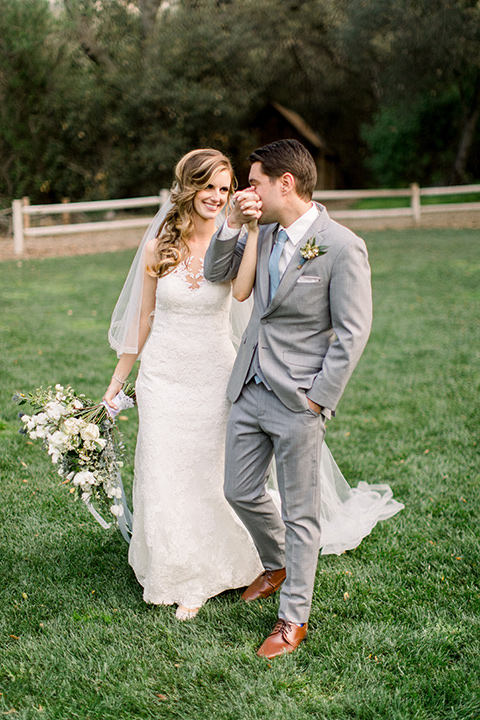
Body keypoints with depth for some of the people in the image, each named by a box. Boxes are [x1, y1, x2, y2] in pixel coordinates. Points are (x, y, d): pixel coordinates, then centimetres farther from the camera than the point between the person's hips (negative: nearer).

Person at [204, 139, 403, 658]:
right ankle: (278, 566, 44)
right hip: (250, 391, 7)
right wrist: (232, 224, -1)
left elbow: (352, 333, -14)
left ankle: (293, 619, 21)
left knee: (300, 512, 6)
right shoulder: (265, 236, 6)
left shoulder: (342, 247, -15)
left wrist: (318, 399, -15)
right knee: (240, 492, 17)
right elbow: (217, 273, 16)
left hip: (298, 401, -7)